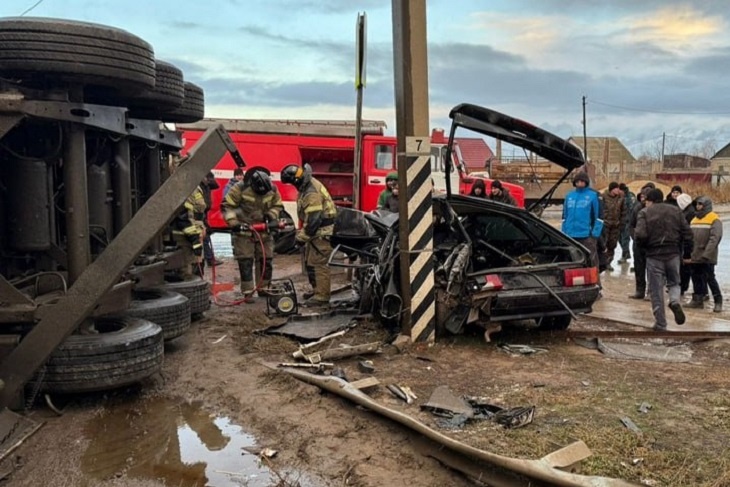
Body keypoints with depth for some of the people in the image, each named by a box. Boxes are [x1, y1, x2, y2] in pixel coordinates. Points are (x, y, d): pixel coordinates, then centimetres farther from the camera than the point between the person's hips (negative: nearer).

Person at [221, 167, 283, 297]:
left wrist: (270, 215, -8)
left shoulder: (272, 189, -5)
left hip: (264, 230, 4)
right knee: (245, 262, -5)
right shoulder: (240, 188, -17)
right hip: (244, 230, -4)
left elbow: (278, 206, 10)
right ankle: (248, 292, 2)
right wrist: (234, 223, -19)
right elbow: (226, 206, -12)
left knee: (266, 260, 8)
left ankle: (263, 288, 22)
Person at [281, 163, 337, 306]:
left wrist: (301, 237, -17)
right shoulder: (307, 186, 9)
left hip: (322, 231, -11)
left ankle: (322, 296, -5)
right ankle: (317, 291, 28)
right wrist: (302, 233, 21)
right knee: (310, 261, 17)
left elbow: (313, 220, -26)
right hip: (317, 230, 11)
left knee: (318, 263, -10)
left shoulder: (312, 193, -24)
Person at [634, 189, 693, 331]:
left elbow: (640, 235, -18)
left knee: (656, 290, 6)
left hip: (654, 255, -3)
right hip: (674, 253, 3)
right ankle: (675, 301, -8)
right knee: (674, 283, 24)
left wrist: (645, 246, 3)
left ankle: (660, 324, 9)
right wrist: (687, 252, 13)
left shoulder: (645, 213, -6)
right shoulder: (675, 210, 7)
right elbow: (687, 233, 4)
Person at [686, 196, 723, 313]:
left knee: (710, 278, -4)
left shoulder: (714, 219, -8)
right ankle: (697, 299, 20)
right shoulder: (695, 219, 16)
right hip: (695, 257, 7)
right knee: (696, 278, 11)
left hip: (707, 258, -7)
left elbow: (714, 238, -17)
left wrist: (706, 254, -24)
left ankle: (718, 301, 8)